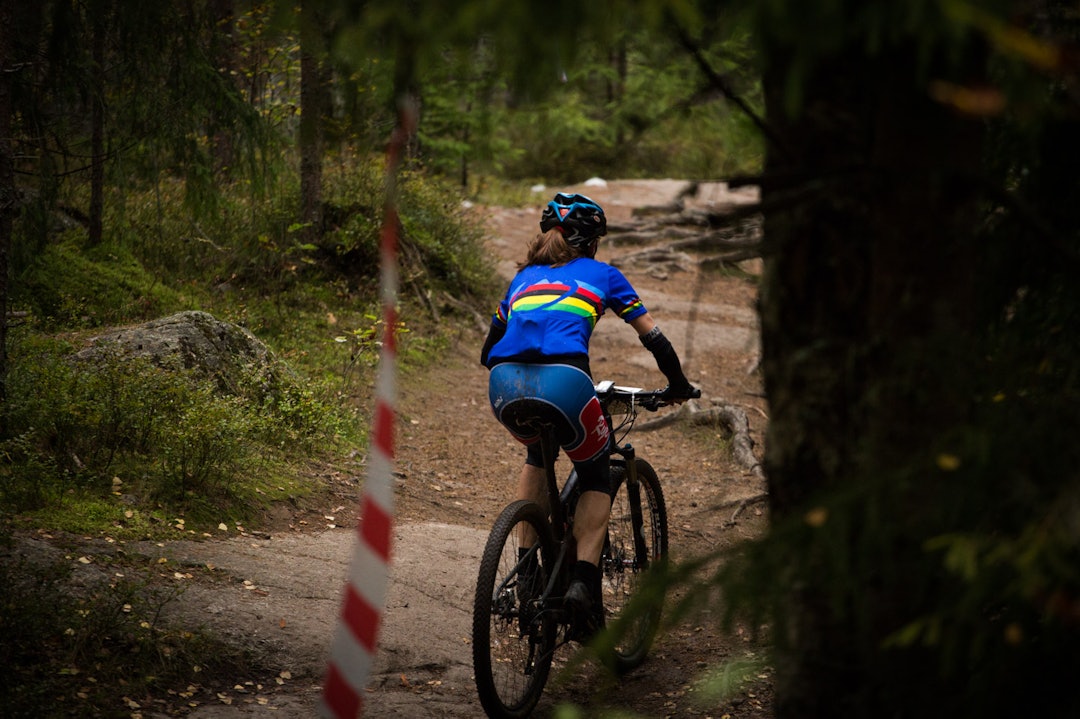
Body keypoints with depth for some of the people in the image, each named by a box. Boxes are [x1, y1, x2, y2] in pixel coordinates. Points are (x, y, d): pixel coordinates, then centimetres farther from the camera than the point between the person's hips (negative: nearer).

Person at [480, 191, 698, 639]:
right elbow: (653, 339, 24)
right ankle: (584, 581, -1)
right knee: (596, 478, 19)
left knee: (537, 456, 35)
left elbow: (488, 351, 36)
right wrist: (678, 386, 40)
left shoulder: (523, 277, 33)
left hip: (505, 385, 4)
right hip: (562, 382, -4)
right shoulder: (602, 275, 24)